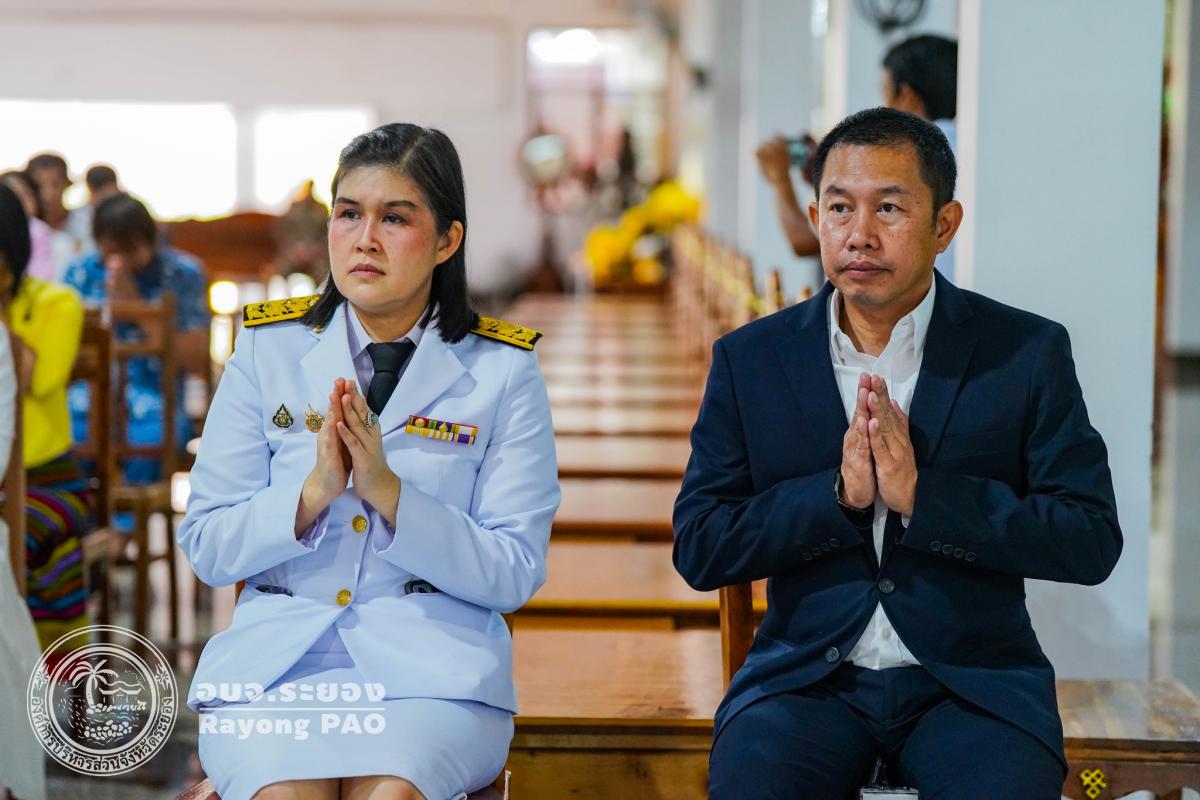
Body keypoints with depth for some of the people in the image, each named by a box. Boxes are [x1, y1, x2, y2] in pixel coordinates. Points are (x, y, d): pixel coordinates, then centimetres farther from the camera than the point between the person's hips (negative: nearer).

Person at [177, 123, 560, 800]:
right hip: (275, 653, 1)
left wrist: (387, 491, -14)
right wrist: (314, 491, -12)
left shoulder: (503, 372, 4)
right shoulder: (268, 349, 8)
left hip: (434, 662, -1)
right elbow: (208, 549, 5)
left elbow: (514, 576, -2)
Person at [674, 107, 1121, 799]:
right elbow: (698, 549, 1)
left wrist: (921, 494, -17)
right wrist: (838, 494, -14)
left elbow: (1092, 542, -5)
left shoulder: (1028, 352, 1)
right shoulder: (750, 359, 5)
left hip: (974, 681, 0)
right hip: (805, 677, 1)